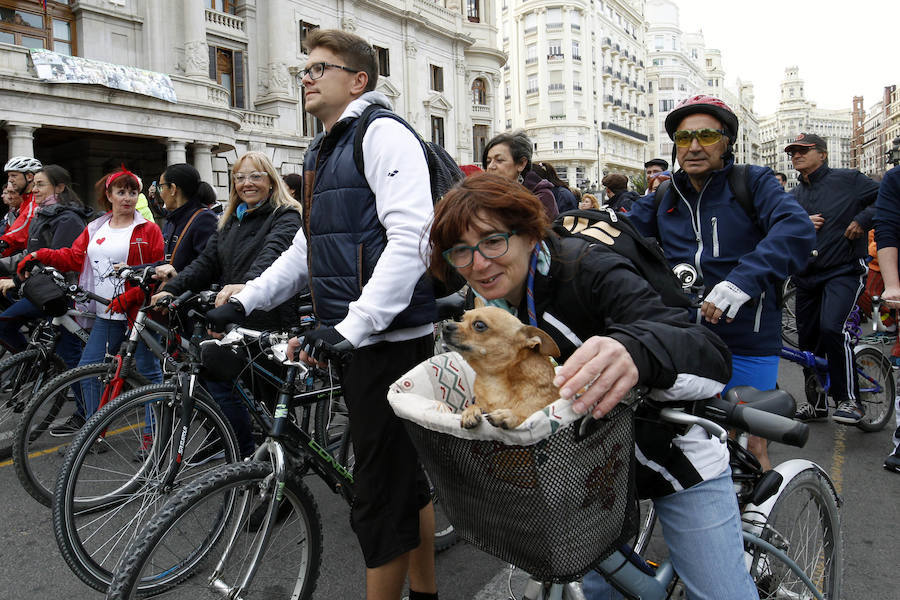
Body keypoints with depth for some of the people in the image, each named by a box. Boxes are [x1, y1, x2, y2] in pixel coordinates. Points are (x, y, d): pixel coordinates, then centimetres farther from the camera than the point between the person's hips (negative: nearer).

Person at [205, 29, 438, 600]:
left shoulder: (383, 133, -9)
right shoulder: (322, 151, 21)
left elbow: (411, 239, -21)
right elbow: (307, 248, 24)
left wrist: (352, 326, -26)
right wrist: (244, 300, 14)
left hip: (390, 335, -9)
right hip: (353, 338, 10)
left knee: (380, 497, -2)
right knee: (408, 476, 19)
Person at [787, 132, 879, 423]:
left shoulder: (848, 180, 0)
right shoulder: (794, 197, 16)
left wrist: (863, 219, -14)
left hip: (844, 271, -6)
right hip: (807, 276, 6)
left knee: (832, 328, -25)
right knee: (807, 340, 8)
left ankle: (850, 399, -11)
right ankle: (817, 402, 24)